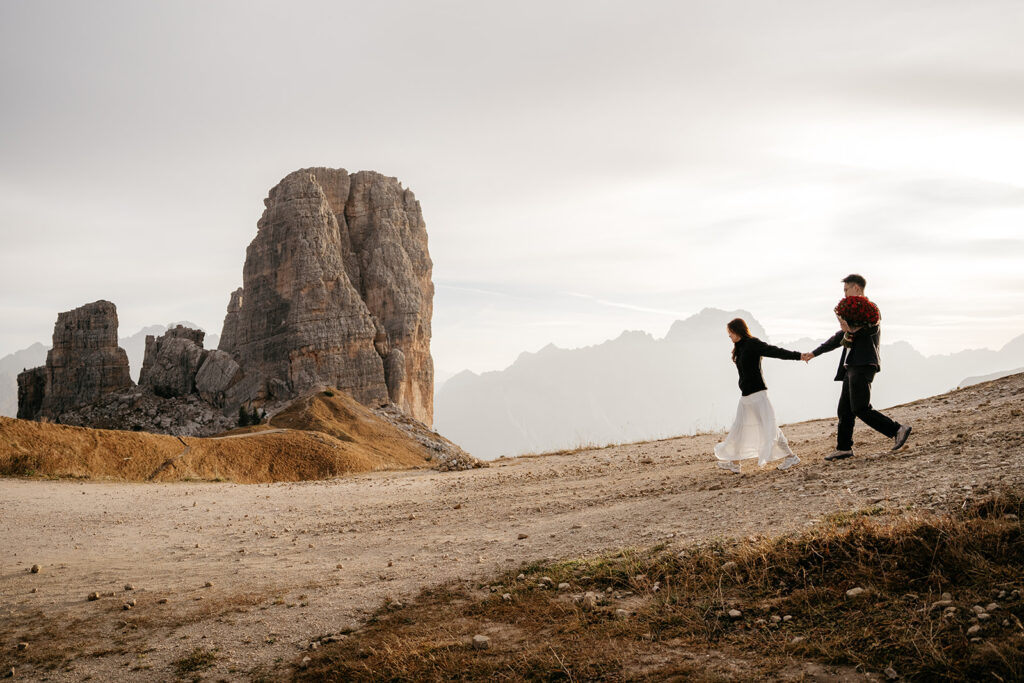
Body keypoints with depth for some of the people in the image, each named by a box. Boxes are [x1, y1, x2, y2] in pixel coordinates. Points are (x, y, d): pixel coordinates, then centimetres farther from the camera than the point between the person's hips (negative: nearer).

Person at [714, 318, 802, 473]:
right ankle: (734, 463, 19)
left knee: (768, 426, -7)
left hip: (757, 392, -9)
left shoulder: (753, 344, -11)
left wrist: (797, 356, -23)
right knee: (739, 427, 12)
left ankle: (790, 456, 1)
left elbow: (775, 351, -17)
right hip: (746, 394, 9)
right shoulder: (740, 348, 14)